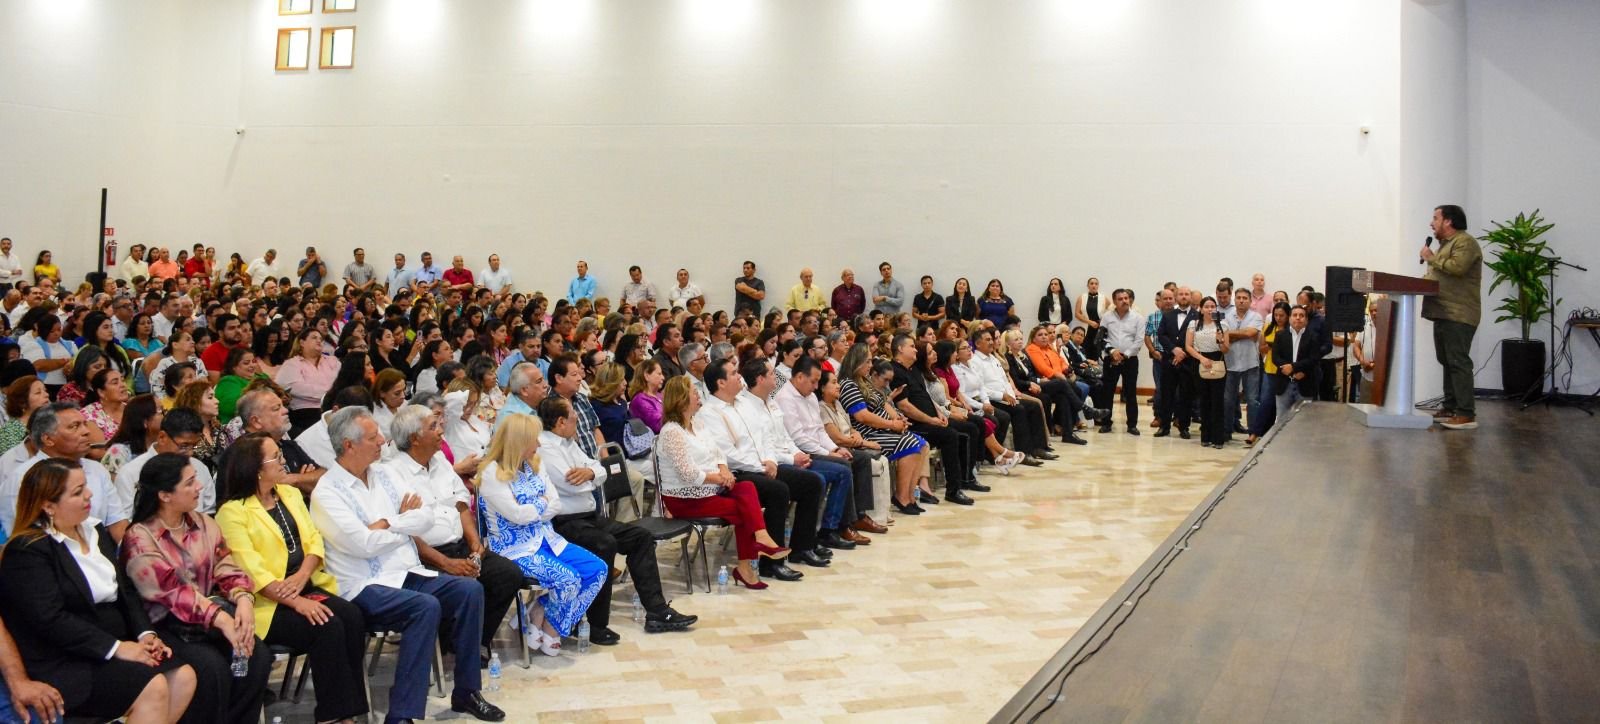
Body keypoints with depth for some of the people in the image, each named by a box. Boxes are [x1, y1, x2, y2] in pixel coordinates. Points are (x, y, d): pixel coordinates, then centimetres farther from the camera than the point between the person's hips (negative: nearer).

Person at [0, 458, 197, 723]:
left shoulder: (95, 530, 14)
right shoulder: (27, 552, -11)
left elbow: (126, 589, 14)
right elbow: (51, 619, -20)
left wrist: (146, 634, -2)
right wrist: (116, 648, -21)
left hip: (119, 644, 8)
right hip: (64, 664, -8)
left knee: (183, 676, -13)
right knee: (152, 688, -26)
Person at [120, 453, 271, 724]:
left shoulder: (203, 522, 9)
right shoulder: (139, 539, -9)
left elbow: (227, 570, 3)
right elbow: (170, 592, -20)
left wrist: (243, 600, -20)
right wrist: (220, 619, -32)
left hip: (215, 614, 5)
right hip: (167, 626, -5)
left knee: (258, 656, -20)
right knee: (213, 667, -30)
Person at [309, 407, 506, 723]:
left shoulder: (384, 474, 12)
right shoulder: (327, 492, -8)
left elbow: (424, 519, 5)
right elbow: (365, 544, -18)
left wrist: (386, 524, -10)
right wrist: (405, 522, -2)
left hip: (408, 573, 7)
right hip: (366, 587, -7)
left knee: (469, 590, -13)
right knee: (426, 606, -32)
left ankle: (466, 691, -3)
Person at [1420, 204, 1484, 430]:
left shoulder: (1465, 242, -9)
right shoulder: (1447, 243, 23)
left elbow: (1457, 268, -24)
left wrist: (1432, 258, -11)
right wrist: (1429, 275, 9)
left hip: (1458, 315, -10)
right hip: (1443, 314, 10)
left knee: (1458, 362, -13)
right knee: (1447, 362, 11)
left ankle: (1467, 415, -14)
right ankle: (1449, 408, 17)